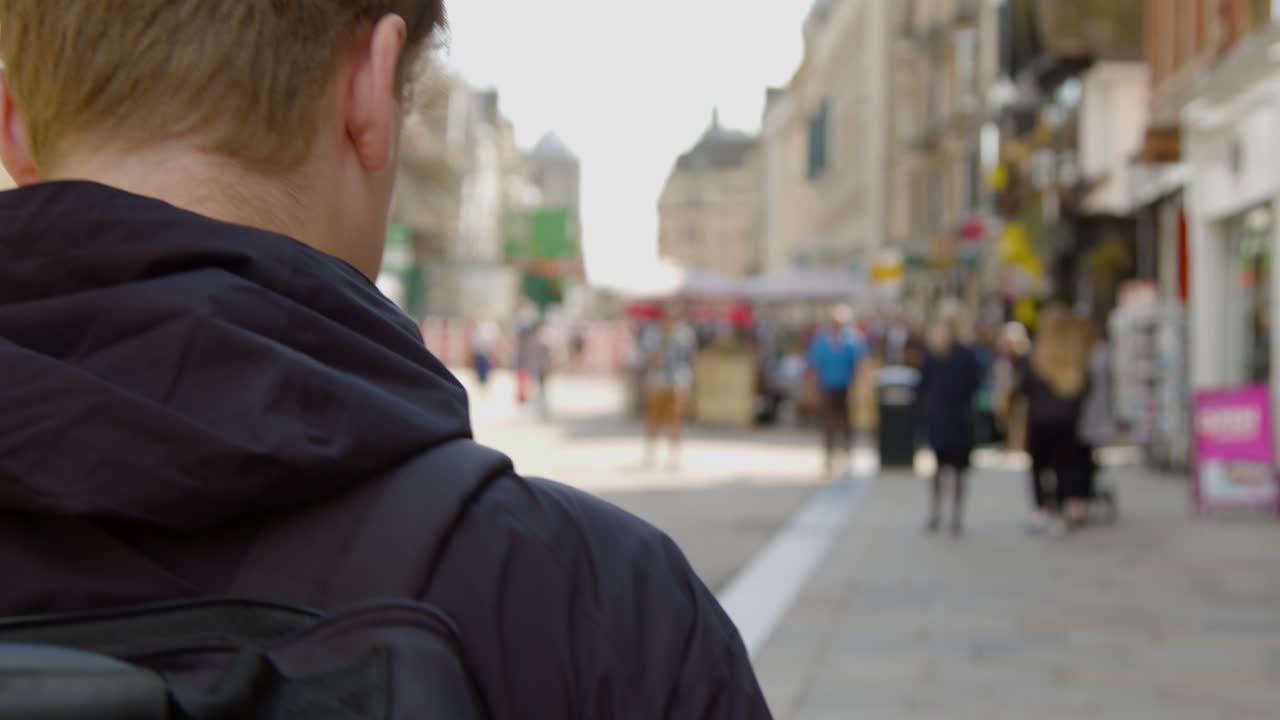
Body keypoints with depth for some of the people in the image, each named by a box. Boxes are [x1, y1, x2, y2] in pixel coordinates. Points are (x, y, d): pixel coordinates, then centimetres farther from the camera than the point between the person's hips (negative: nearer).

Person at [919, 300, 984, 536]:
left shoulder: (930, 352, -3)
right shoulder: (966, 354, -14)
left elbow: (923, 384, 1)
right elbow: (975, 384, -9)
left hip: (935, 417, 4)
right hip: (960, 418, -4)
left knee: (938, 467, 17)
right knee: (958, 471, 4)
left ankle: (934, 516, 15)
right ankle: (957, 519, 4)